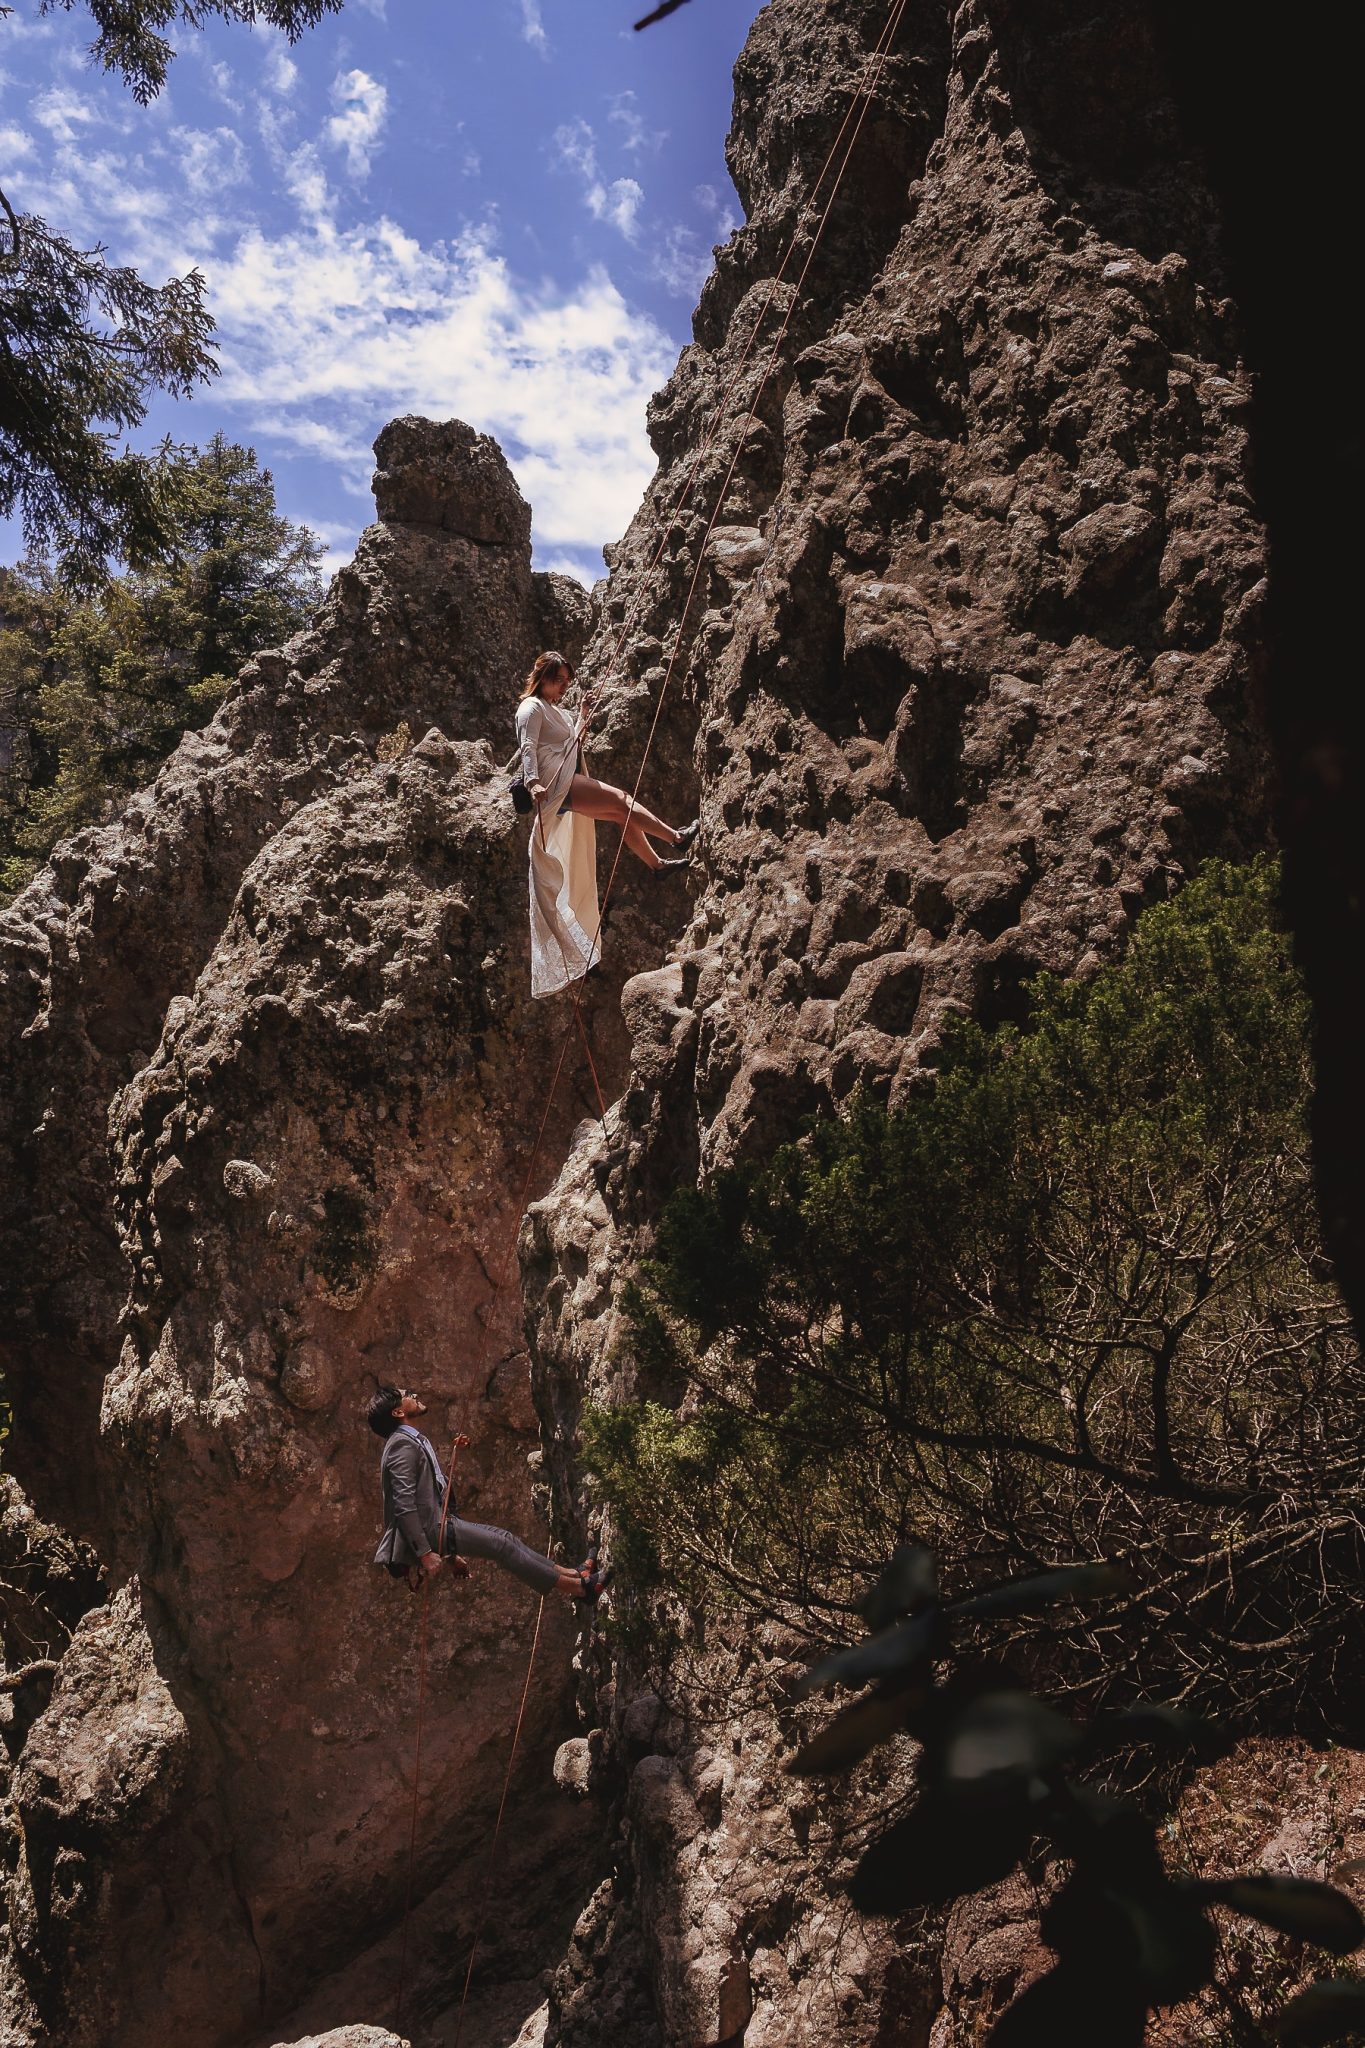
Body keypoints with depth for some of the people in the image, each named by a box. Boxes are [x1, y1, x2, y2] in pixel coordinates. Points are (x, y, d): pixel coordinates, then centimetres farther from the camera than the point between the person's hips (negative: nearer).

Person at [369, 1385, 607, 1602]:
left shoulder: (415, 1441, 19)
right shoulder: (402, 1445, -14)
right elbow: (404, 1504, -22)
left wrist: (450, 1552, 23)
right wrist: (425, 1553, -26)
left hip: (436, 1524, 10)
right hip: (427, 1530, -10)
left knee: (504, 1537, 8)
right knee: (501, 1544, -9)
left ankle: (570, 1574, 10)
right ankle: (576, 1587, -5)